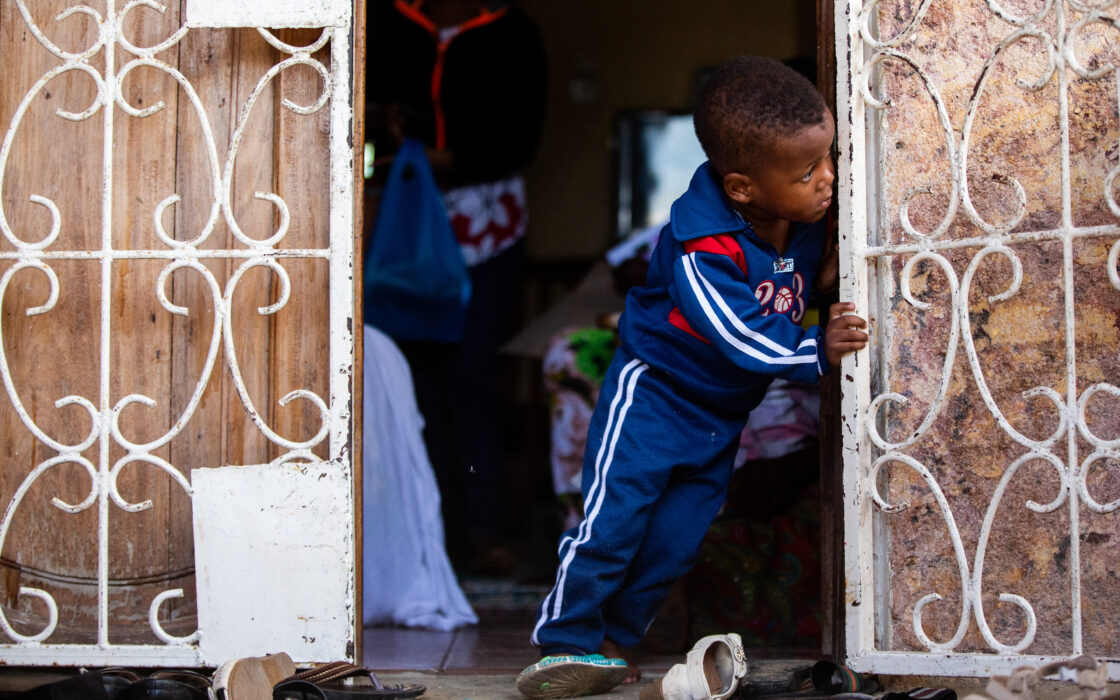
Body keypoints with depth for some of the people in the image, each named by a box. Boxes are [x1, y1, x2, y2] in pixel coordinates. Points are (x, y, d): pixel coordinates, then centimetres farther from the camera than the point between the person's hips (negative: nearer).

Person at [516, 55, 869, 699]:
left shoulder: (806, 218, -10)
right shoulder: (701, 248, -31)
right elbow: (744, 337, -30)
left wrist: (820, 275, -7)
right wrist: (816, 350, -31)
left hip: (723, 416, 7)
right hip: (655, 394, -7)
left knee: (676, 540, 8)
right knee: (612, 521, -6)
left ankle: (612, 642, 21)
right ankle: (567, 643, 7)